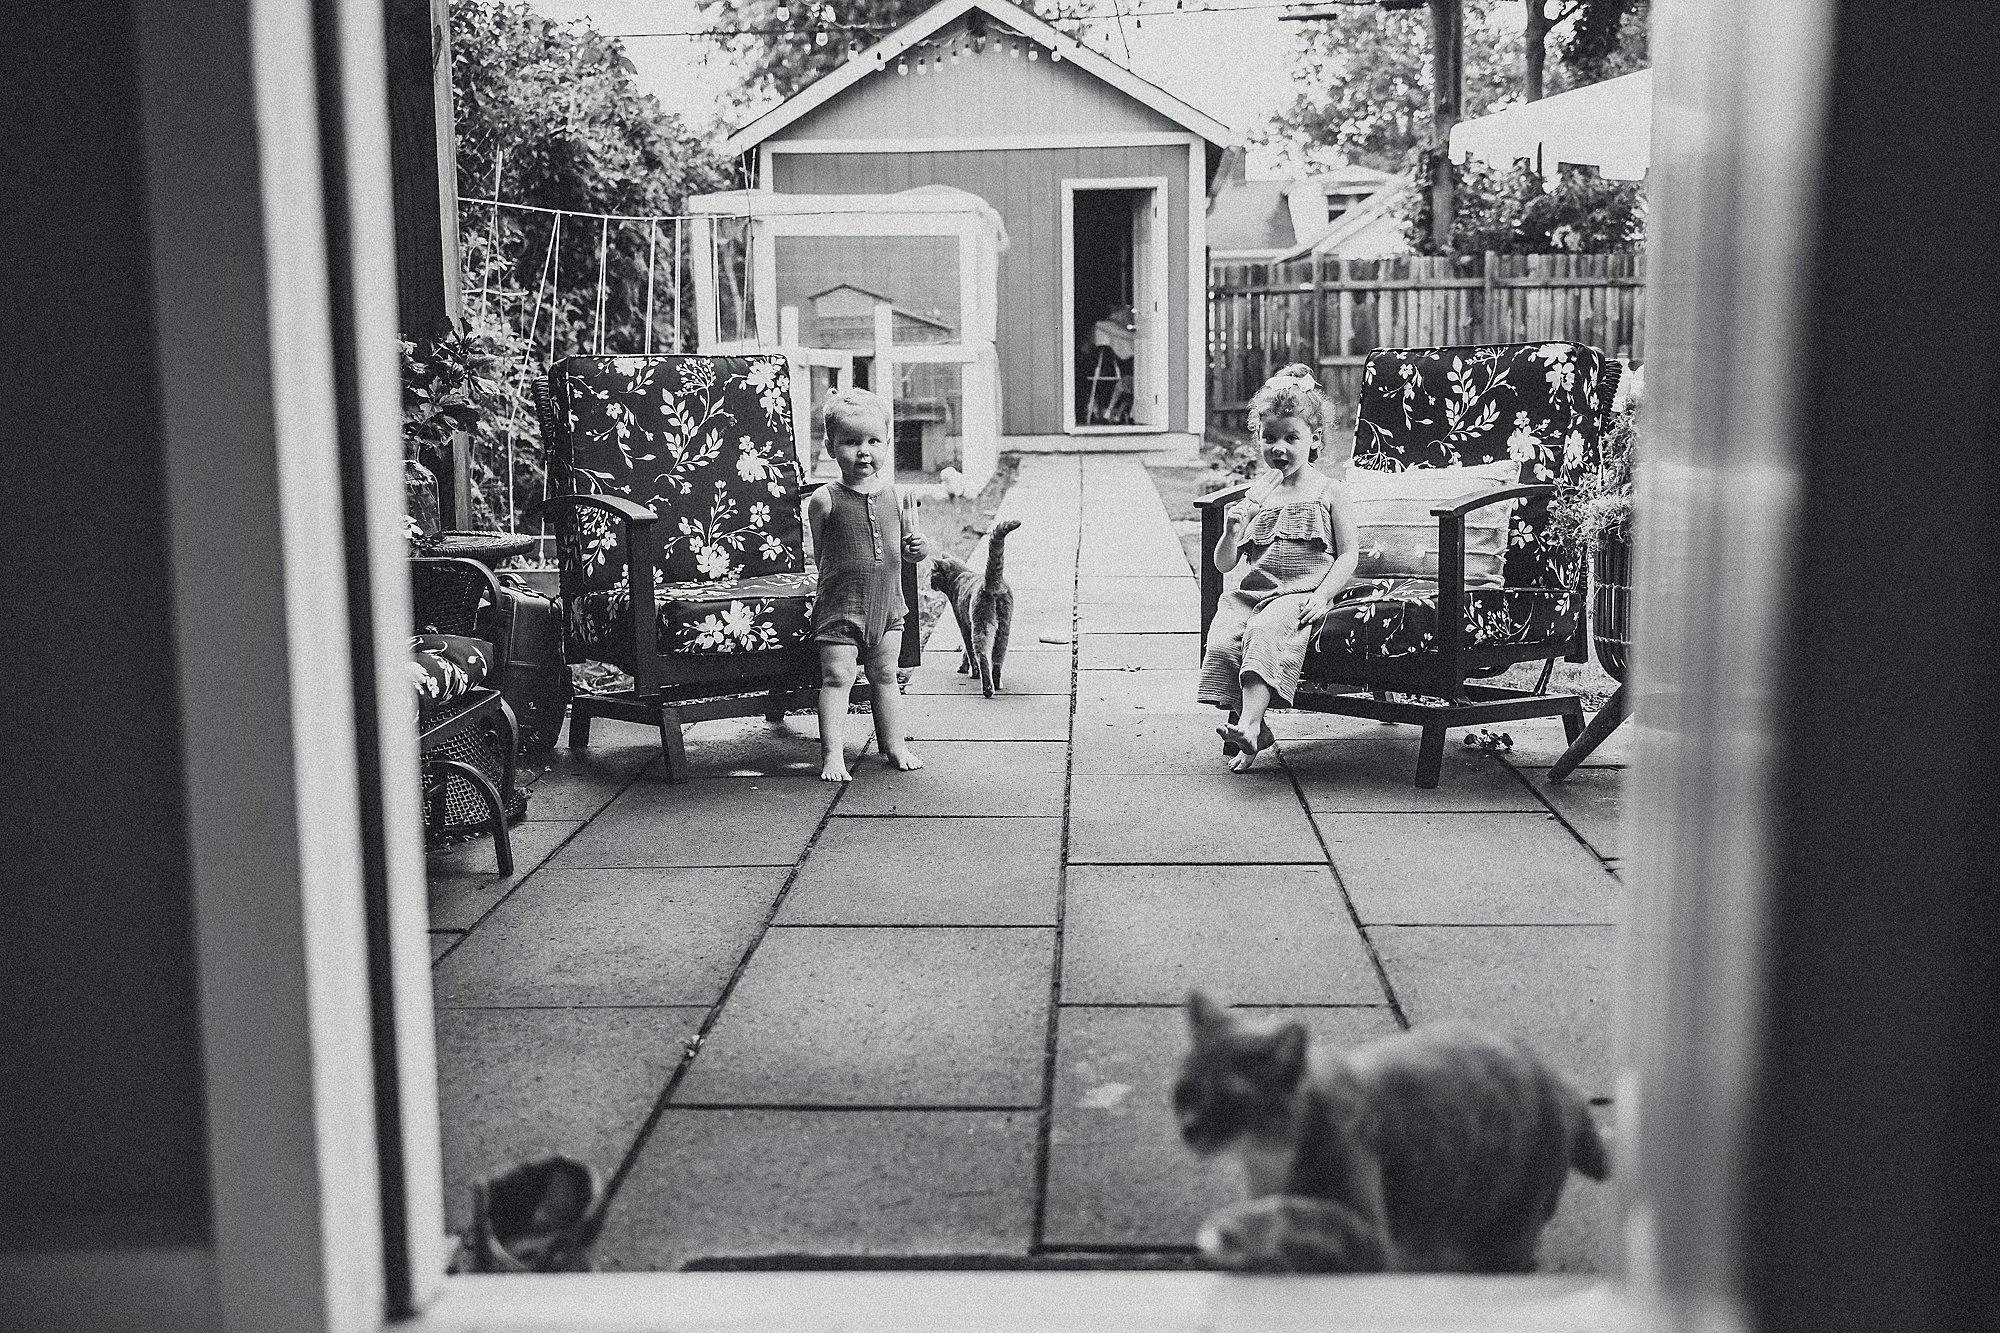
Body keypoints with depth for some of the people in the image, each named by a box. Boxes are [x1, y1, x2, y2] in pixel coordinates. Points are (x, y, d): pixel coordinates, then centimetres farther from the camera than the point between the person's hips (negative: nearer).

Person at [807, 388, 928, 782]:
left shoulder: (892, 495, 5)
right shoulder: (825, 500, -8)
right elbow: (820, 555, 1)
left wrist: (917, 548, -3)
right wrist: (833, 579, -10)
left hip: (887, 605, 4)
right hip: (840, 607, -4)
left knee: (885, 676, 14)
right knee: (837, 677, -5)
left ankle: (894, 745, 25)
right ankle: (832, 755, -1)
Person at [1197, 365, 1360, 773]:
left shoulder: (1328, 491, 6)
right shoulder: (1257, 492, 15)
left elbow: (1348, 554, 4)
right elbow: (1224, 564, 14)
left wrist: (1322, 595, -12)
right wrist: (1231, 534, -7)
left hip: (1302, 595, -4)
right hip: (1252, 590, 4)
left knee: (1266, 632, -34)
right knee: (1223, 639, -25)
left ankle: (1249, 723, -43)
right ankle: (1246, 724, -15)